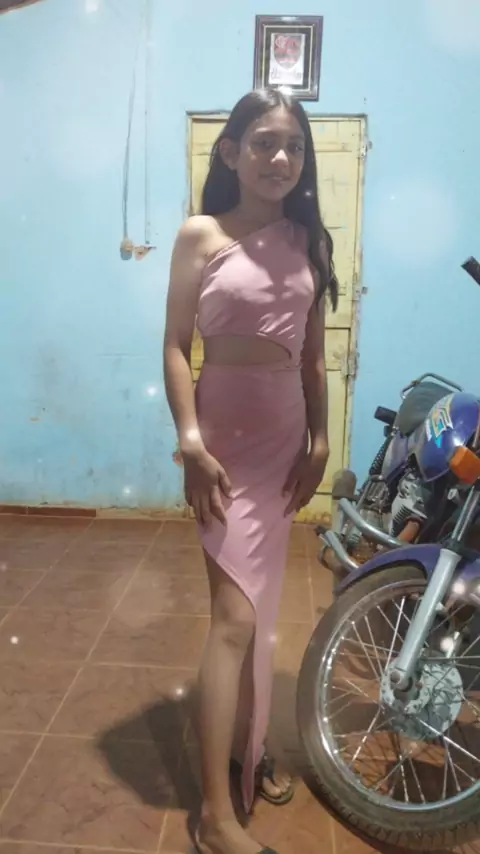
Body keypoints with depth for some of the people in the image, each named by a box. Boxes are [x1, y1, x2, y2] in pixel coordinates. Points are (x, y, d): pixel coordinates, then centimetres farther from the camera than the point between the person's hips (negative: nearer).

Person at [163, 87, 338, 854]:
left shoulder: (307, 239, 8)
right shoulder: (201, 235, -4)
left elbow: (313, 354, 9)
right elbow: (175, 347, -7)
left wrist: (319, 438, 5)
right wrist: (191, 444, -16)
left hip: (287, 432, 5)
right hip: (225, 432, -5)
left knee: (261, 606, 15)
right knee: (235, 615, -6)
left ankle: (249, 748, 35)